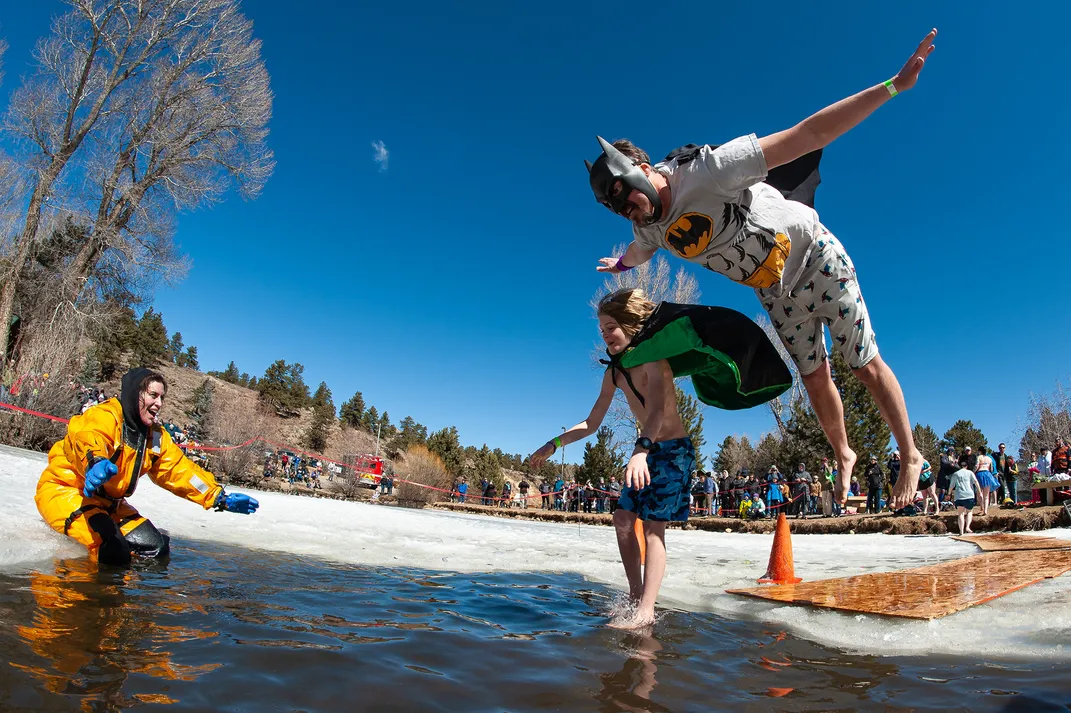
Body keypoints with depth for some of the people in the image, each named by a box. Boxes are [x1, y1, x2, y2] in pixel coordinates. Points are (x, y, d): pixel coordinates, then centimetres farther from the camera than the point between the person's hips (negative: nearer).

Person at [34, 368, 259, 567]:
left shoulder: (155, 436, 4)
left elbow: (180, 470, 5)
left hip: (107, 502, 8)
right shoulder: (104, 417, -21)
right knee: (114, 552, -31)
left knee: (156, 548, -1)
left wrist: (220, 498, -5)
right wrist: (95, 462, -70)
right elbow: (89, 439, -45)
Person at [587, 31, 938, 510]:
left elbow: (810, 134, -33)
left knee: (866, 365, 1)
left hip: (815, 257, -5)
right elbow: (638, 252, 16)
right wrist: (620, 265, 38)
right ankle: (844, 456, 36)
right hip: (777, 295, 5)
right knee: (816, 382, 12)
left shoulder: (709, 169, -33)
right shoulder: (649, 230, -12)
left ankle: (911, 456, 20)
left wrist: (894, 85, -36)